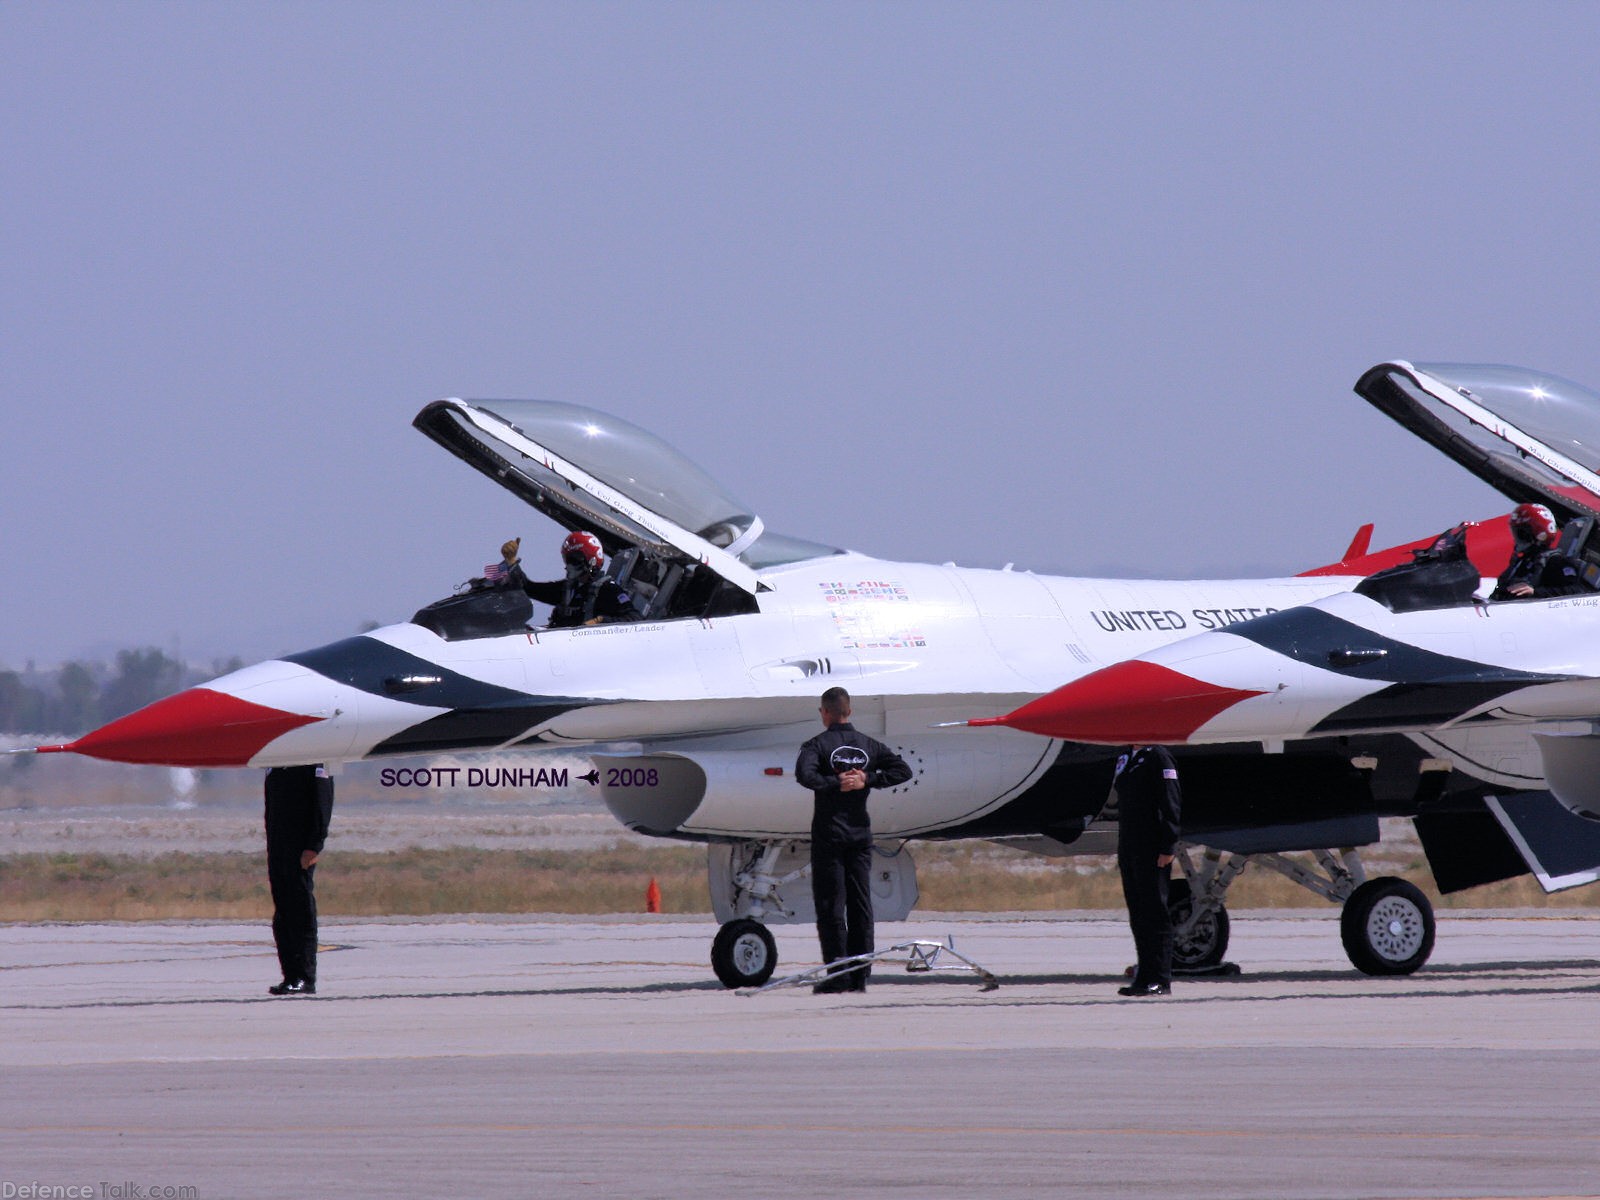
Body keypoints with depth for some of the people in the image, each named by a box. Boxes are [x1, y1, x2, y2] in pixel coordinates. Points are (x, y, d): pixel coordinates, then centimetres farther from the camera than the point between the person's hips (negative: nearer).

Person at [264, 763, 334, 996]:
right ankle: (291, 976, 12)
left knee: (302, 912, -8)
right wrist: (270, 854, 15)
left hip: (301, 851, -8)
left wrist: (314, 846, -18)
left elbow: (322, 805, -12)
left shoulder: (314, 763, -7)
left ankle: (305, 978, -6)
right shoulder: (274, 768, 15)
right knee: (282, 916, 8)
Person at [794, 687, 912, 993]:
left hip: (829, 834, -4)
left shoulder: (818, 745, -6)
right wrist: (868, 780, -5)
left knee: (830, 907, -2)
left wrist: (835, 784, -15)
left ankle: (839, 976, -8)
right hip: (861, 833, 4)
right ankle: (860, 975, 6)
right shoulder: (869, 746, 8)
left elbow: (805, 774, -25)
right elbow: (903, 770, 2)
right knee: (860, 905, 7)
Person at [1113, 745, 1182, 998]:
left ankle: (1160, 979, -6)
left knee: (1154, 912, -7)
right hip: (1129, 848, 8)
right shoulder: (1126, 759, 17)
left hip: (1152, 850, -8)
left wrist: (1167, 848, -17)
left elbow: (1171, 804, -12)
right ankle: (1144, 978, 13)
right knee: (1138, 913, 9)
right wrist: (1121, 853, 18)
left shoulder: (1158, 757, -8)